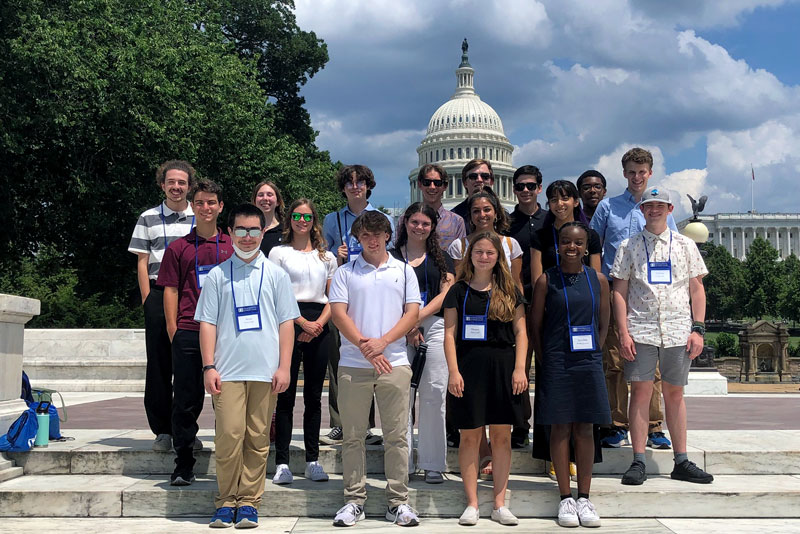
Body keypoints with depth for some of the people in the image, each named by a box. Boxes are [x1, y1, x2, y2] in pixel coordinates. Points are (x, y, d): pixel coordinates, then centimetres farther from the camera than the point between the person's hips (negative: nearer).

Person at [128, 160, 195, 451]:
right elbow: (142, 263, 8)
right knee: (158, 364, 0)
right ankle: (162, 430, 7)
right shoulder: (148, 219, 10)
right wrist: (148, 299, -2)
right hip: (158, 296, 0)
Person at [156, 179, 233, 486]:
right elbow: (171, 290, 7)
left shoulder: (232, 247, 12)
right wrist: (173, 329, -1)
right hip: (188, 333, 0)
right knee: (187, 399, 2)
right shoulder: (179, 248, 10)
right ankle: (184, 464, 12)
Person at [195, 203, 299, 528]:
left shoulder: (276, 275, 11)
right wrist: (208, 366, -2)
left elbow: (286, 322, 9)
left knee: (258, 439, 3)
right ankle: (226, 501, 7)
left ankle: (249, 502, 13)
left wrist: (284, 367, 0)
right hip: (228, 370, -1)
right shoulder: (217, 275, 9)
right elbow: (207, 322, 7)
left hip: (265, 370, 1)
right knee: (229, 436, -8)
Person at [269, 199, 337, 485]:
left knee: (314, 396, 6)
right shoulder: (279, 253, 7)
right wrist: (302, 322, -11)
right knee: (286, 394, -4)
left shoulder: (326, 256, 16)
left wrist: (319, 323, -6)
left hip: (320, 327, 3)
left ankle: (313, 461, 11)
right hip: (289, 323, -3)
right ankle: (282, 462, 0)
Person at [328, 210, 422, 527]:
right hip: (353, 365, 0)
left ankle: (398, 501, 10)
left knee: (396, 436, 2)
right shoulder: (345, 273, 9)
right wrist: (364, 346, -11)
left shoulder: (404, 271, 11)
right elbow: (338, 313, 0)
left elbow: (412, 313, 4)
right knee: (353, 436, 4)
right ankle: (354, 500, 14)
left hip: (395, 363, 0)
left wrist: (382, 341, -10)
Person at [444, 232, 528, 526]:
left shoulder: (510, 291, 10)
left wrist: (520, 368, -4)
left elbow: (520, 332, 7)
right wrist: (453, 371, -7)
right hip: (469, 367, -1)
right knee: (470, 436, 0)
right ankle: (472, 504, 7)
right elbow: (450, 334, 2)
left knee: (501, 436, 4)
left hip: (503, 367, 1)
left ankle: (499, 504, 11)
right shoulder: (459, 290, 6)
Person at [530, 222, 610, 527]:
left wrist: (594, 355, 3)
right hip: (556, 364, -2)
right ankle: (565, 498, 10)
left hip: (588, 364, 2)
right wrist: (544, 362, -2)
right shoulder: (546, 280, 0)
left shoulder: (598, 280, 6)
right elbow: (535, 324, 2)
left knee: (585, 429, 6)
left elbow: (603, 323, 12)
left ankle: (584, 497, 14)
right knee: (560, 428, 2)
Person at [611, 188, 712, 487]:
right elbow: (619, 291, 4)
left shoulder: (685, 246, 11)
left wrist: (698, 329, 1)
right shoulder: (629, 246, 7)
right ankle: (638, 462, 3)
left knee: (675, 394, 6)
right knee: (640, 392, -2)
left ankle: (681, 462, 14)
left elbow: (697, 289, 10)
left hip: (679, 332, 1)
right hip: (641, 331, -1)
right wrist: (623, 332, -5)